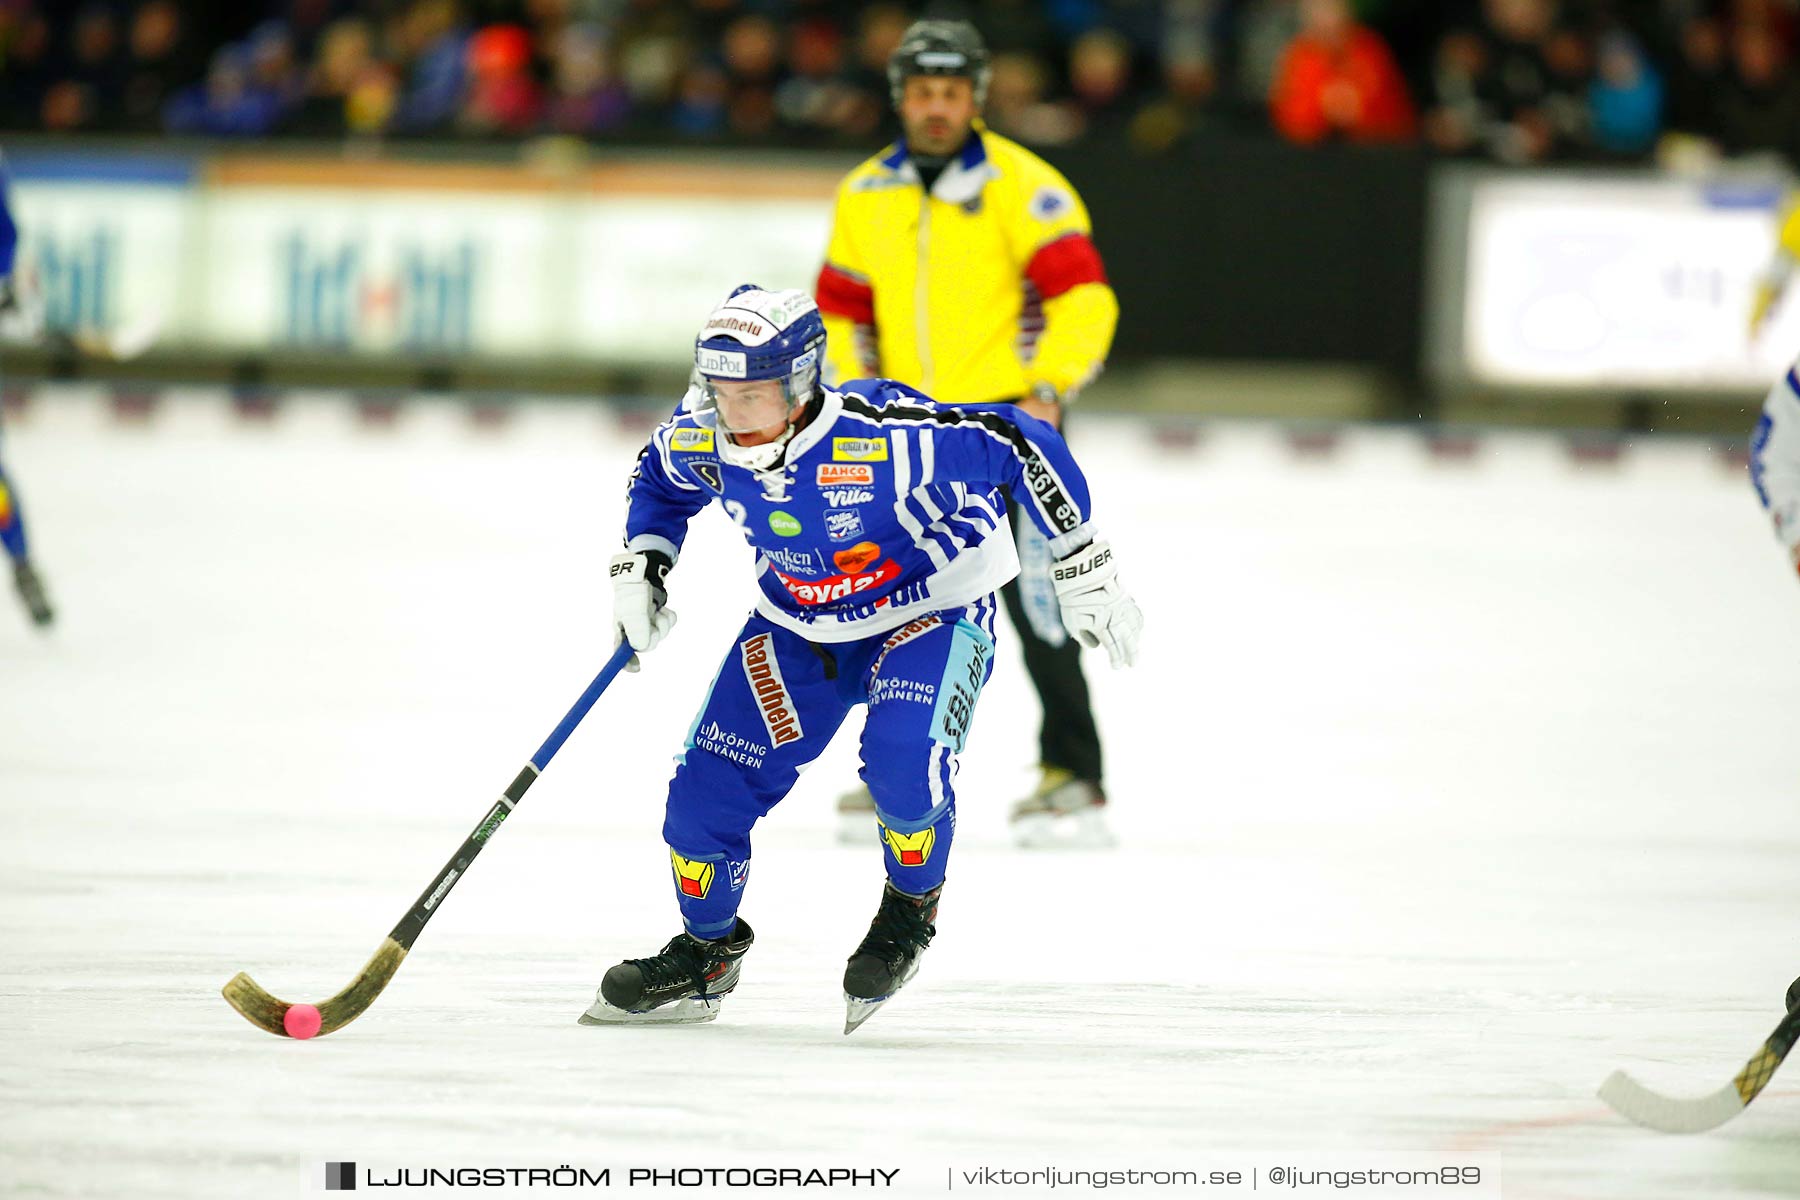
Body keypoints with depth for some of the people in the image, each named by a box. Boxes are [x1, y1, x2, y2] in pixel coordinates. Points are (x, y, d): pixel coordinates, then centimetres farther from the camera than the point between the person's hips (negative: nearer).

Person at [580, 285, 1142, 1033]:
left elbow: (1021, 446, -28)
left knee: (904, 760, -32)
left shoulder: (881, 438, -36)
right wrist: (640, 566, -5)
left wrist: (1083, 569, -24)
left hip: (932, 611, -5)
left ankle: (912, 907, 0)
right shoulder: (702, 443, -18)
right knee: (707, 790, -2)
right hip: (800, 621, 5)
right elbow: (659, 477, 8)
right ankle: (704, 956, 25)